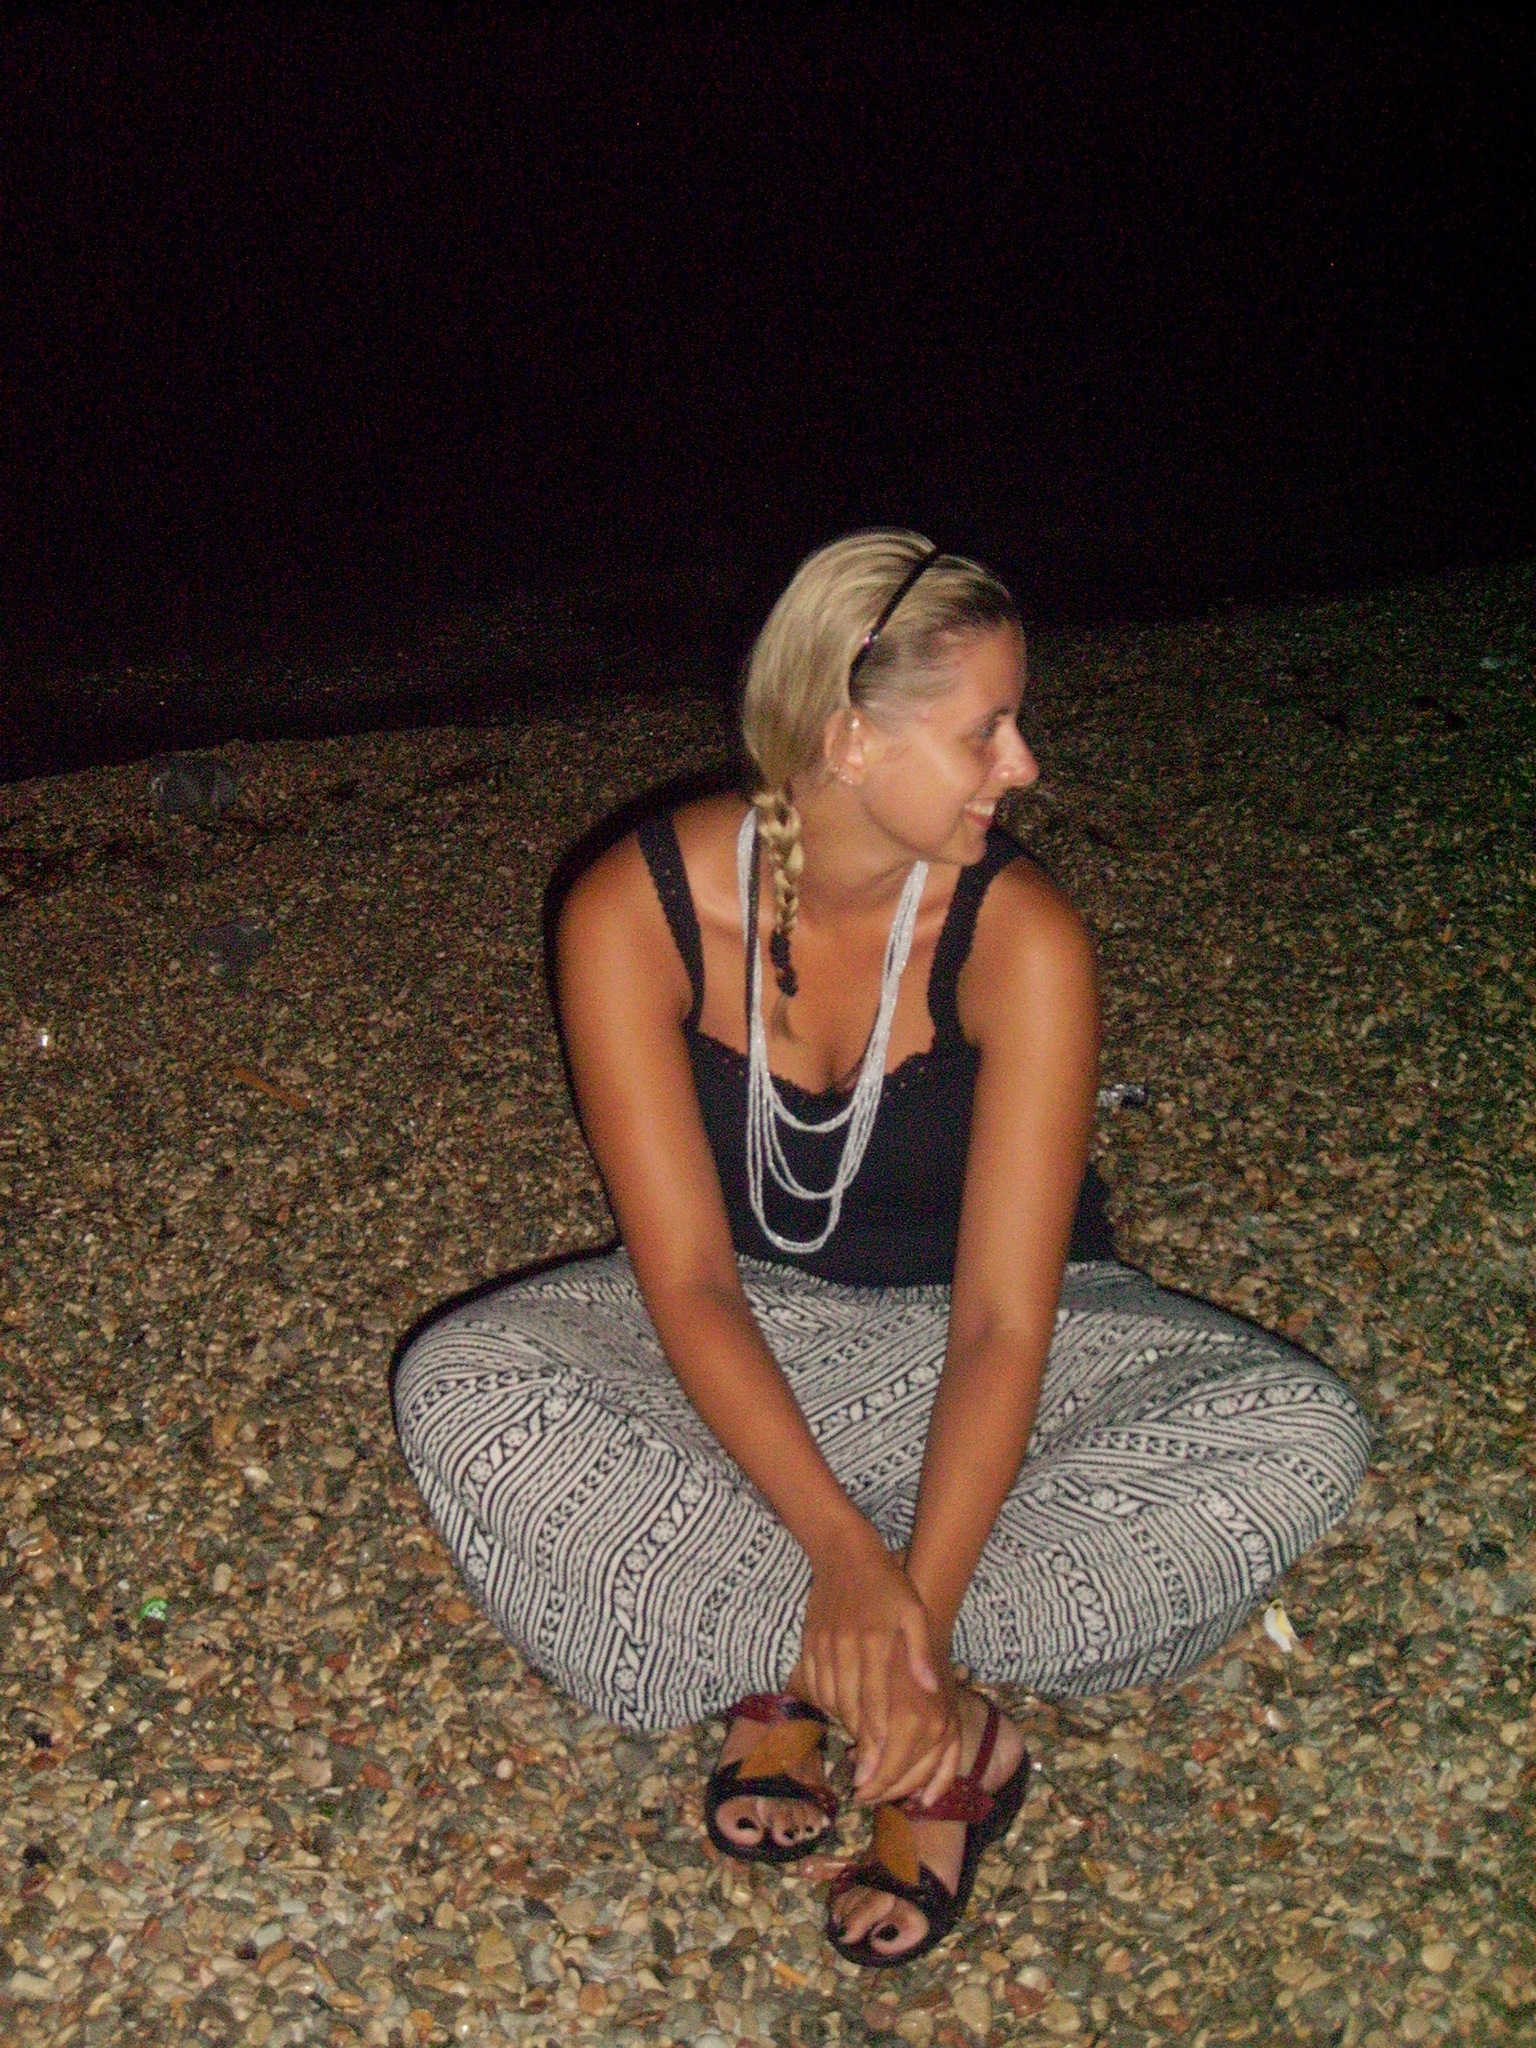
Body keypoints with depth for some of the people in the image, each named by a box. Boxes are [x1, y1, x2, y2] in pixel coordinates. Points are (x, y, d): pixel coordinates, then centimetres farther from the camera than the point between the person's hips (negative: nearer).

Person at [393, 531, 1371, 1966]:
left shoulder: (1020, 938, -22)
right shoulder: (634, 914, -21)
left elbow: (1002, 1321, -25)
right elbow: (687, 1279, -23)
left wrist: (915, 1605, -36)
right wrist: (843, 1551, -34)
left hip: (961, 1336, 0)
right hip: (747, 1339, 1)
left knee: (1297, 1436, -25)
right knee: (457, 1389, -28)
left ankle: (792, 1672, -22)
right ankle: (952, 1730, -24)